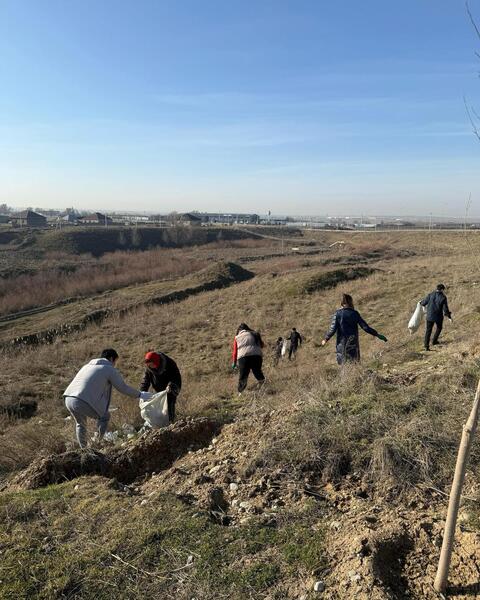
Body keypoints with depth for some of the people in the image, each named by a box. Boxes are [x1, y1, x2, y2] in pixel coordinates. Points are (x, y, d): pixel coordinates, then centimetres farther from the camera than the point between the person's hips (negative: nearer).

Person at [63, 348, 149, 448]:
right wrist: (140, 395, 19)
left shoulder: (87, 365, 27)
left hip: (68, 399, 7)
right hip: (83, 403, -7)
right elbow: (123, 388, 7)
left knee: (80, 424, 31)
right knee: (105, 417, 19)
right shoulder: (110, 369, 6)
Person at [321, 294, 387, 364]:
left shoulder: (337, 314, -5)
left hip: (342, 344, 0)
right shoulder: (355, 313, -2)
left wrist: (325, 339, 5)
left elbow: (332, 329, -9)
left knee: (343, 365, 7)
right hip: (353, 343, 0)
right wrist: (377, 335, 5)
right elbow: (365, 327, -3)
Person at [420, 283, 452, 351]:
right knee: (439, 328, 28)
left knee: (428, 330, 9)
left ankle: (426, 345, 3)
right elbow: (445, 309, -11)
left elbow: (424, 303, -4)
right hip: (438, 317, -1)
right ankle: (434, 341, 36)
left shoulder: (431, 295, -8)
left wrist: (421, 302, 20)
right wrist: (449, 316, 3)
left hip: (430, 316, 1)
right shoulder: (443, 297, -12)